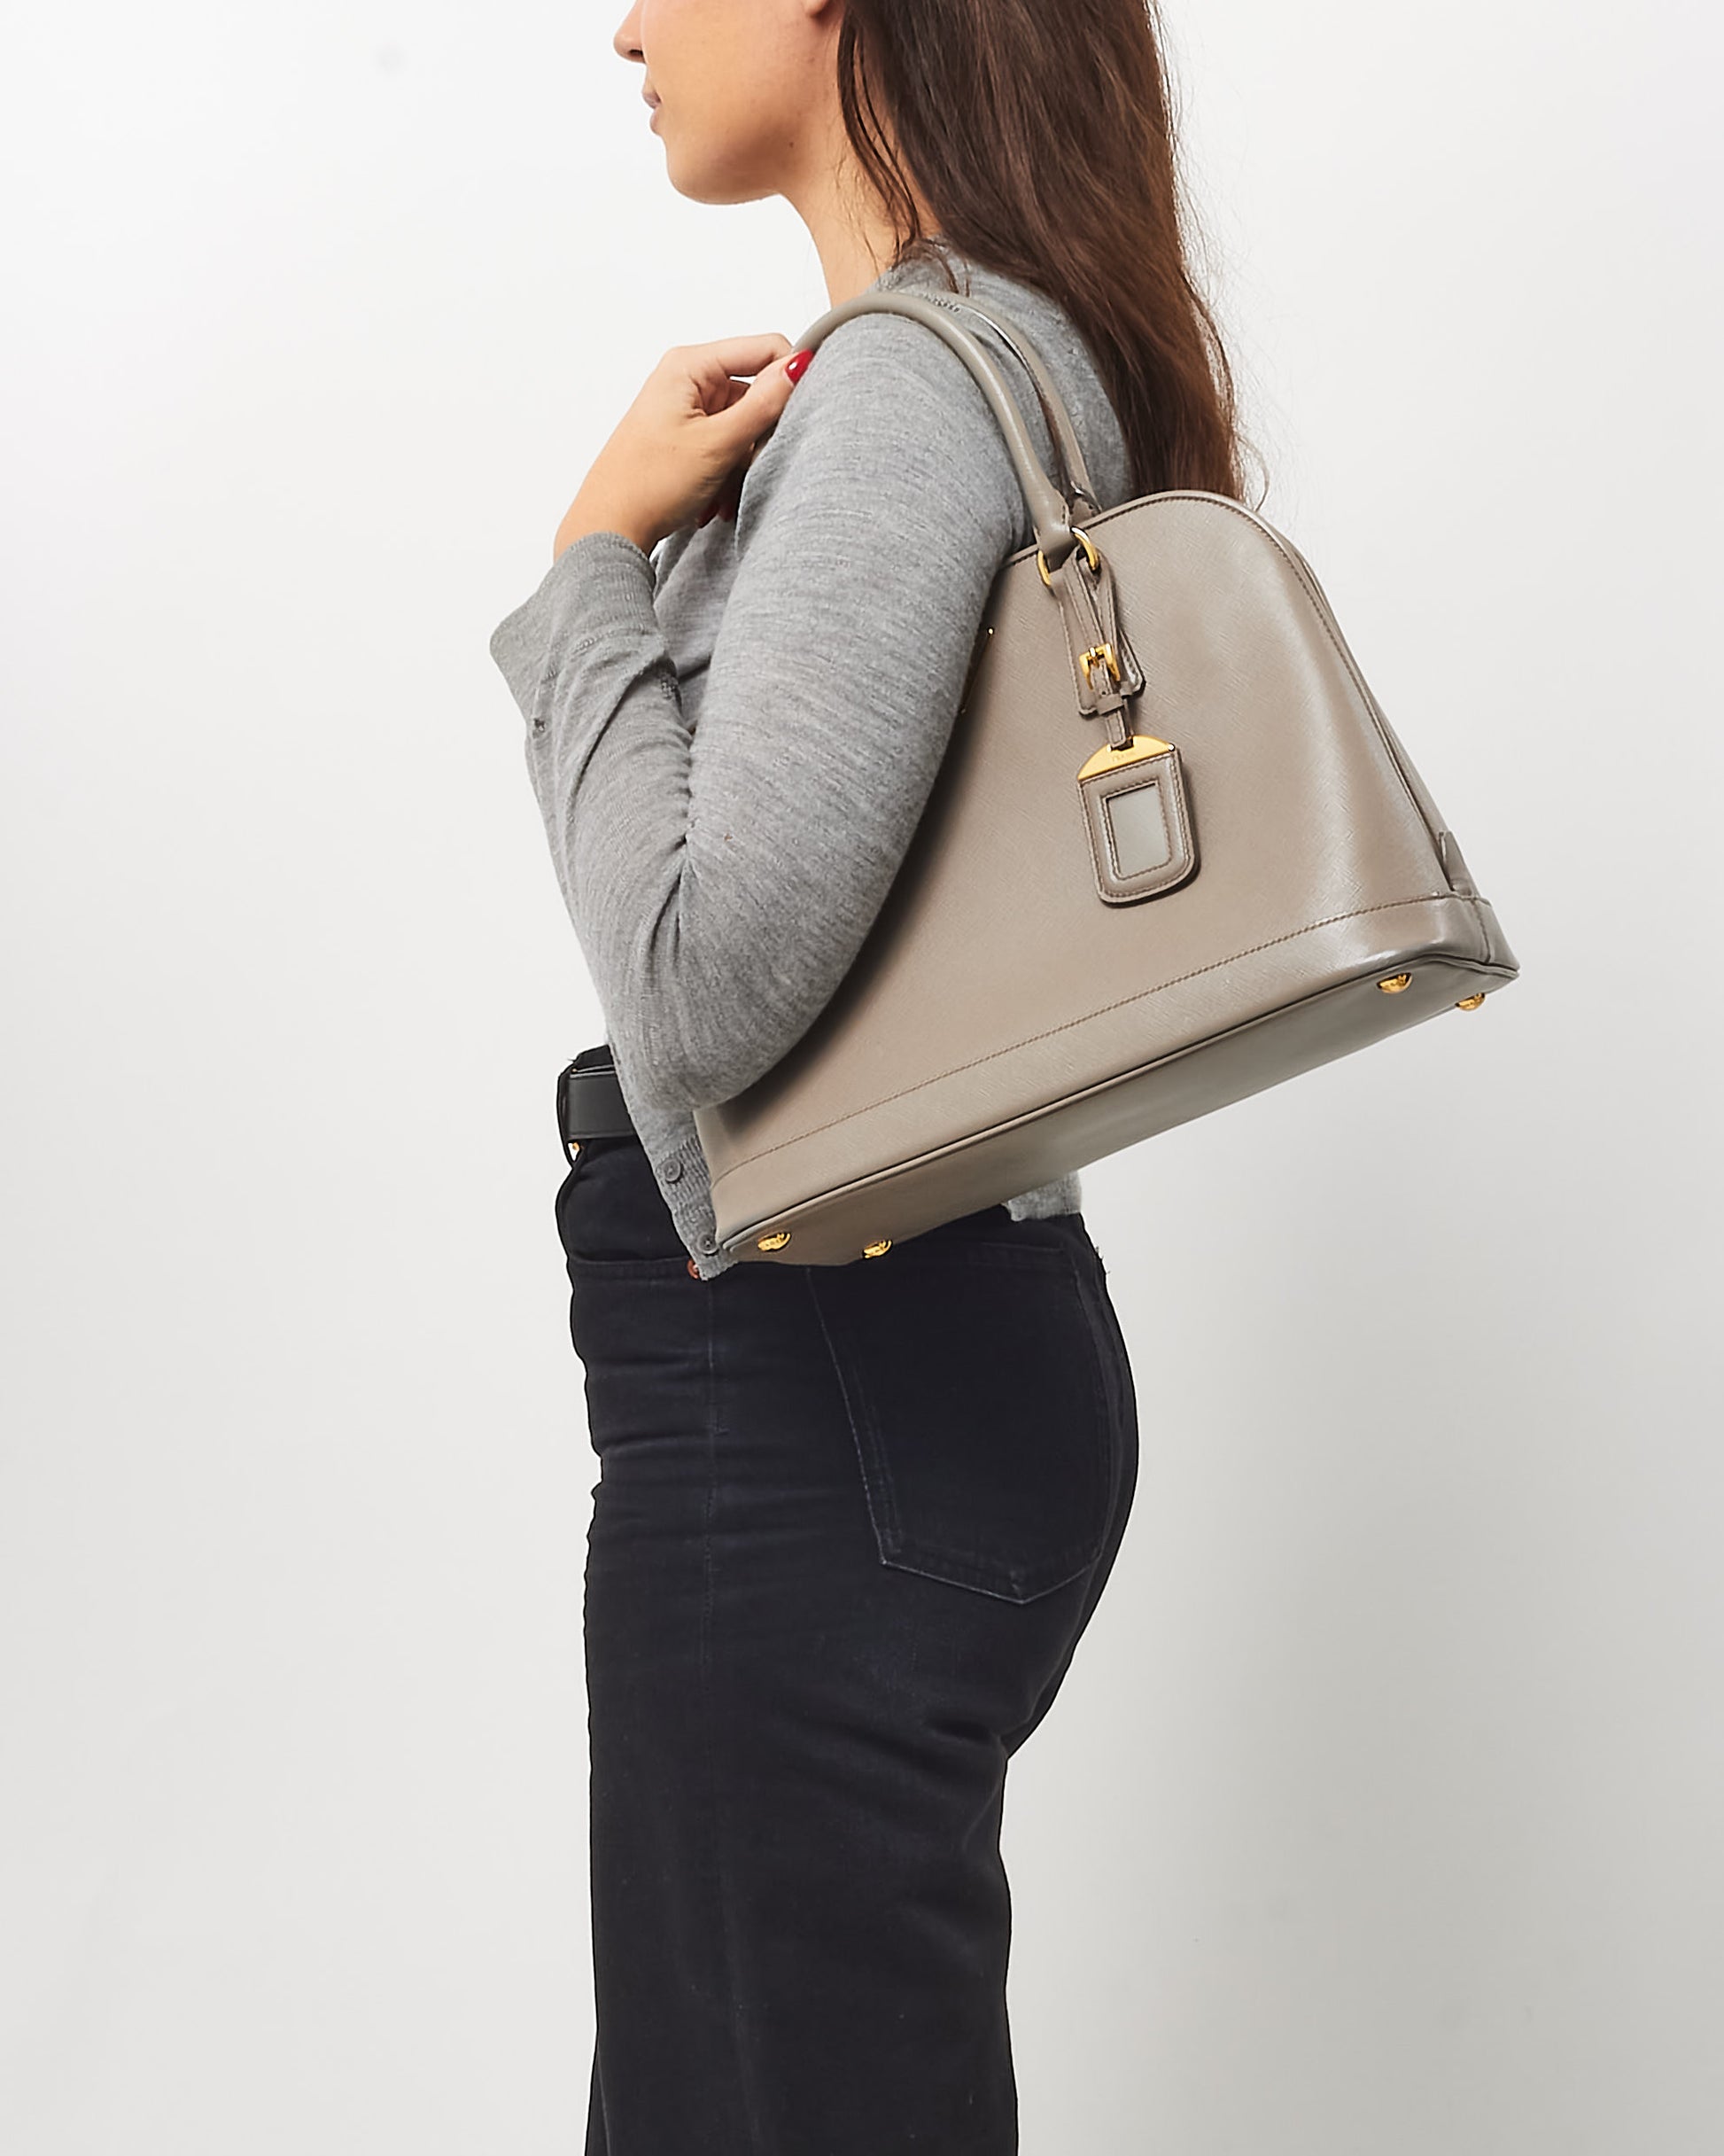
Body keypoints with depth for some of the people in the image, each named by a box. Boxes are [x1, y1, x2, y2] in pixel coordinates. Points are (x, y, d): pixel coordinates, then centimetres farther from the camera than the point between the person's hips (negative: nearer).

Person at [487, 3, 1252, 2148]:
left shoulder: (911, 381, -16)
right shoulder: (1026, 356, 14)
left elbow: (708, 985, -24)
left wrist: (597, 563, -13)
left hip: (811, 1391, -10)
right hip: (924, 1334, 10)